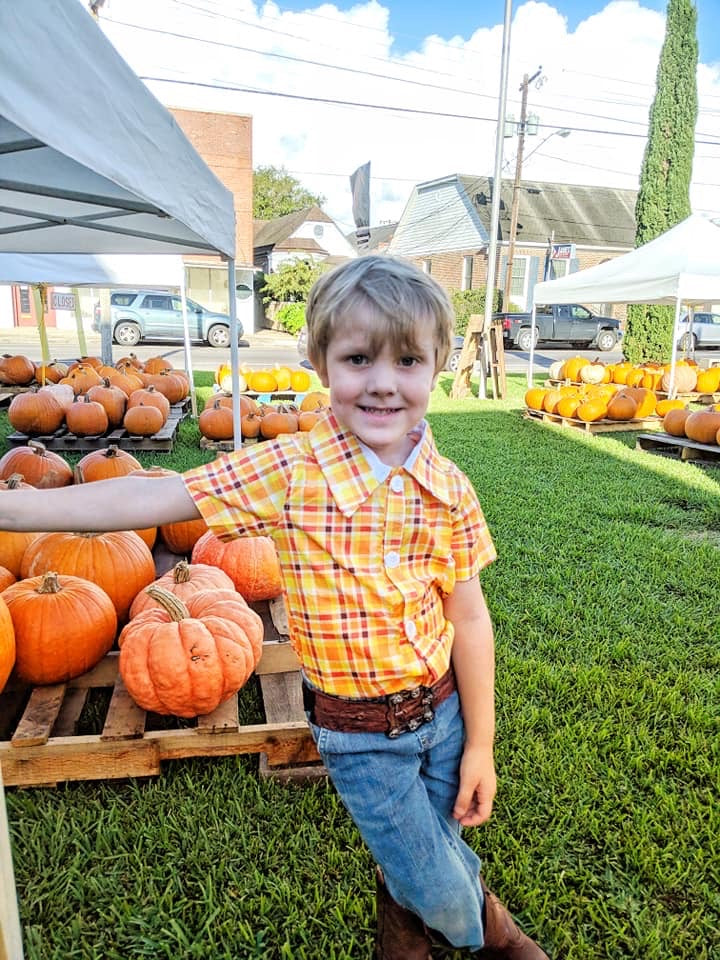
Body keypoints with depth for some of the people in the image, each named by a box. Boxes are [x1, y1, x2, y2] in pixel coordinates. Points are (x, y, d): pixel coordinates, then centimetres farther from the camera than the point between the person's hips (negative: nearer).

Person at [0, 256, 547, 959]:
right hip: (358, 732, -2)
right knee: (438, 886, 12)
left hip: (444, 708, 3)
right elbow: (155, 498, -18)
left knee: (433, 851, 22)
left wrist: (479, 745, 0)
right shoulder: (289, 470, -19)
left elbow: (469, 617, -5)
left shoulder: (448, 488, -11)